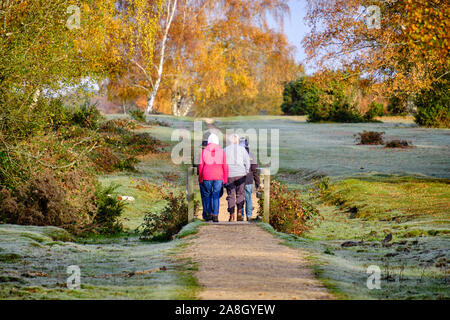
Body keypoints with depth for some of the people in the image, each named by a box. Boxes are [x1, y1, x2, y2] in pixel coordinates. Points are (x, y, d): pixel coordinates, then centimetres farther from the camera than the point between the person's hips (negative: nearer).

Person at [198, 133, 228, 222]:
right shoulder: (221, 151, 1)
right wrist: (225, 180, 4)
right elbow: (225, 166, 0)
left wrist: (200, 178, 9)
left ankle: (209, 214, 11)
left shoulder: (204, 151, 1)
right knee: (216, 195, 4)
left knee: (207, 195, 13)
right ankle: (215, 215, -3)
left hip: (207, 176, 0)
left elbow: (201, 166, 1)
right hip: (218, 176, 0)